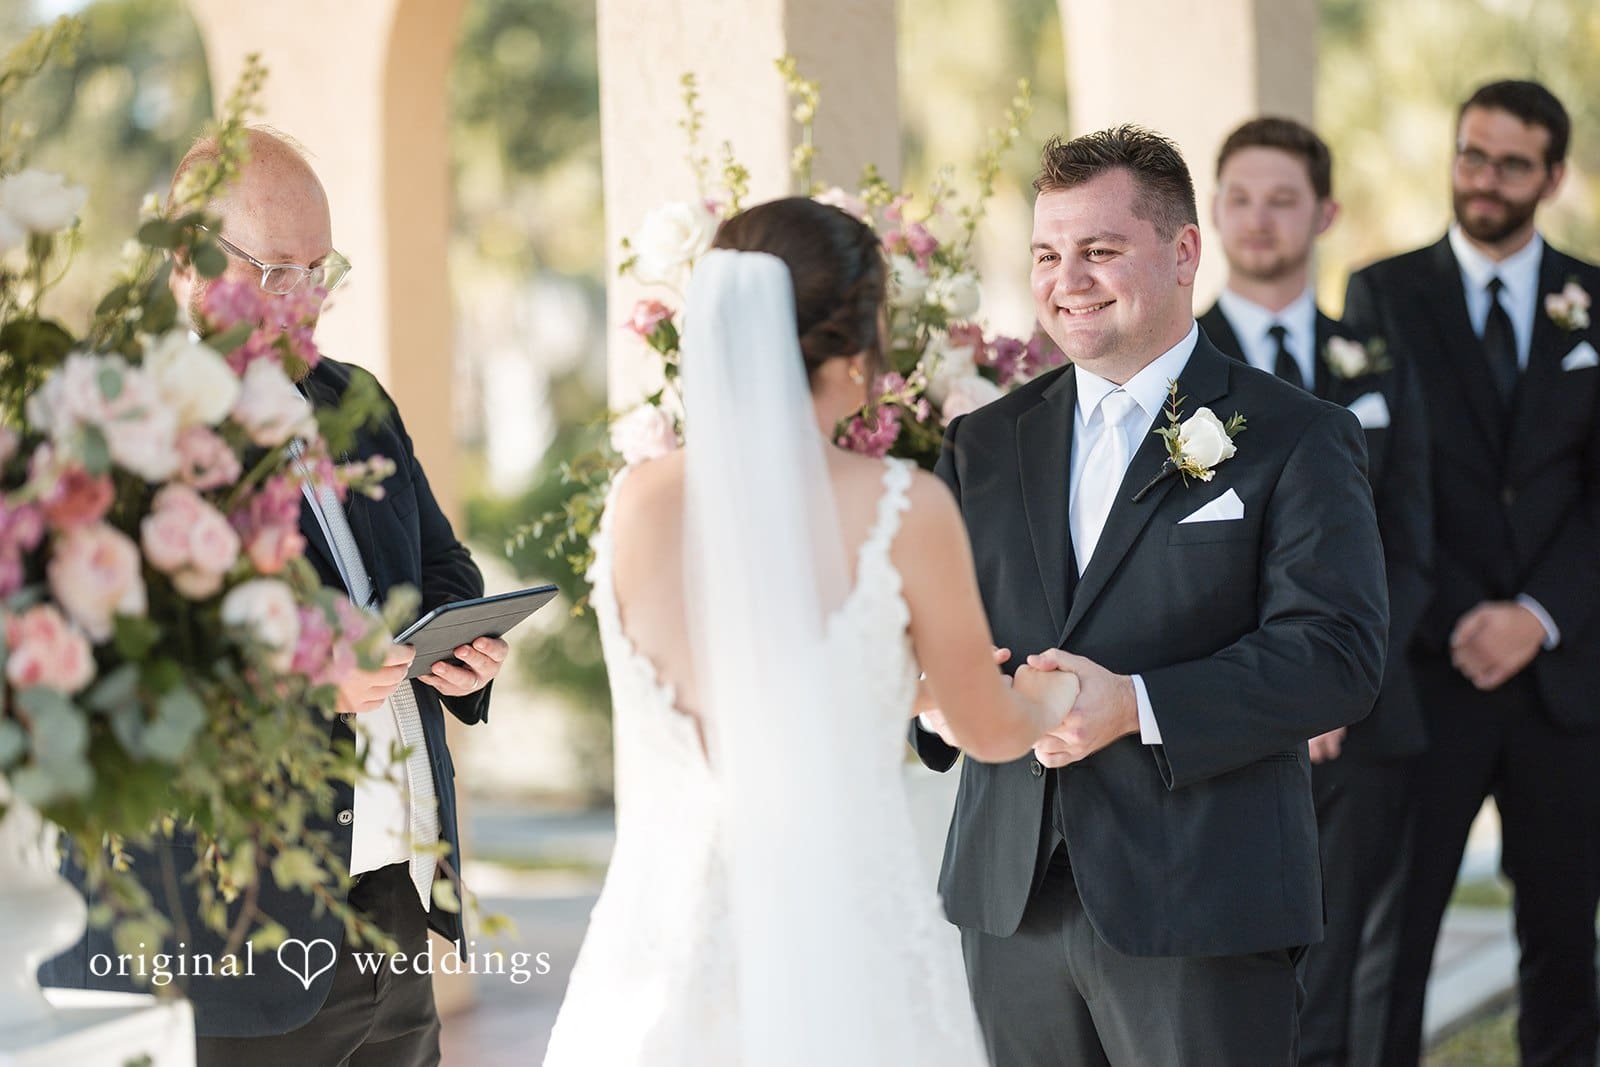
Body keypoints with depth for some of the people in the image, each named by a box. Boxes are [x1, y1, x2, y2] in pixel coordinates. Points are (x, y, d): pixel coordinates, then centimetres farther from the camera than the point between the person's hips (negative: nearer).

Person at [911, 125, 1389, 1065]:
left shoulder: (1297, 439, -2)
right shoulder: (986, 443, 13)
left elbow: (1340, 655, -11)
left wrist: (1137, 706, -21)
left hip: (1199, 915, -4)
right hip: (1012, 907, 4)